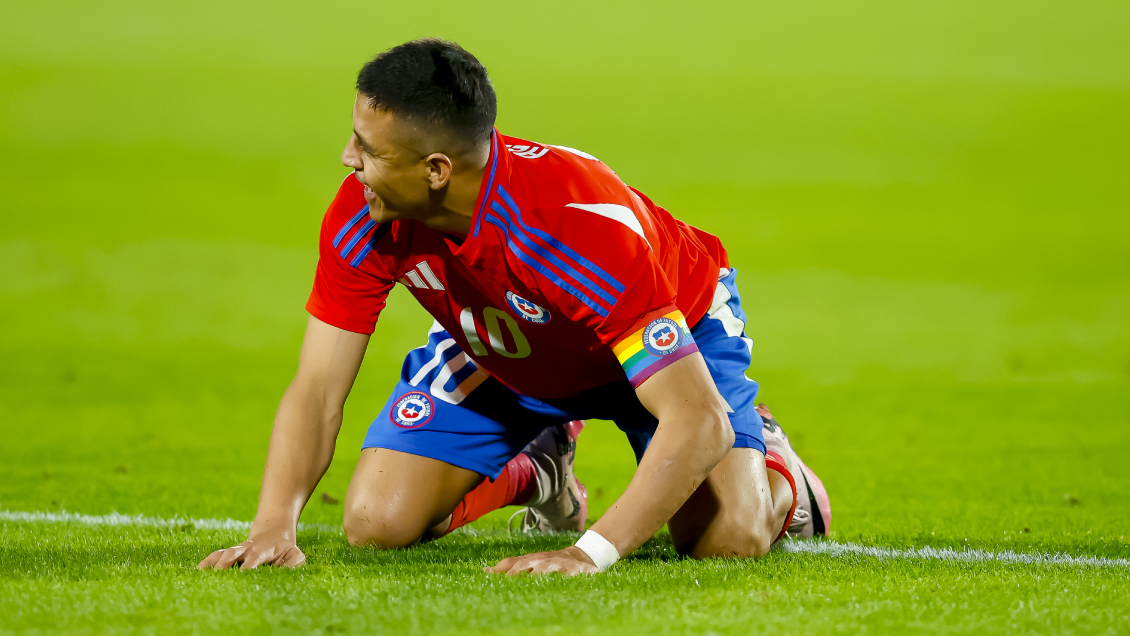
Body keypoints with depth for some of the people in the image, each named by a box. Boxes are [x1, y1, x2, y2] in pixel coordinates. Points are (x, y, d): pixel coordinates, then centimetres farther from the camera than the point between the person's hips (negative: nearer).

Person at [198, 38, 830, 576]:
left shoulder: (584, 223, -44)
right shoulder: (364, 217, -29)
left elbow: (698, 420, -45)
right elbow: (317, 390, -23)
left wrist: (591, 554, -54)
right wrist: (274, 525, -42)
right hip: (495, 348, 4)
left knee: (729, 538, -24)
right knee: (376, 522, -12)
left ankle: (774, 469, 15)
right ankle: (535, 468, 21)